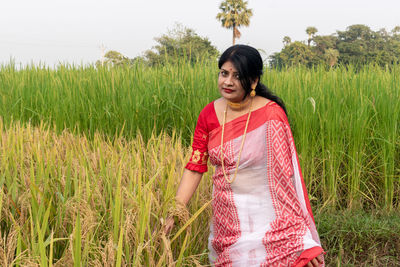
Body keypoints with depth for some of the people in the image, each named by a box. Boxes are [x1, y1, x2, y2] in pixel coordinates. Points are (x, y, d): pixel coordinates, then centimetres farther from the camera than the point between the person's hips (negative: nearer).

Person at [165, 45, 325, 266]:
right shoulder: (209, 114, 1)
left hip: (265, 219, -4)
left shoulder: (271, 114, -13)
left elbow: (286, 170, -13)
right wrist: (176, 210, -9)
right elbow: (195, 166, 1)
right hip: (226, 221, 4)